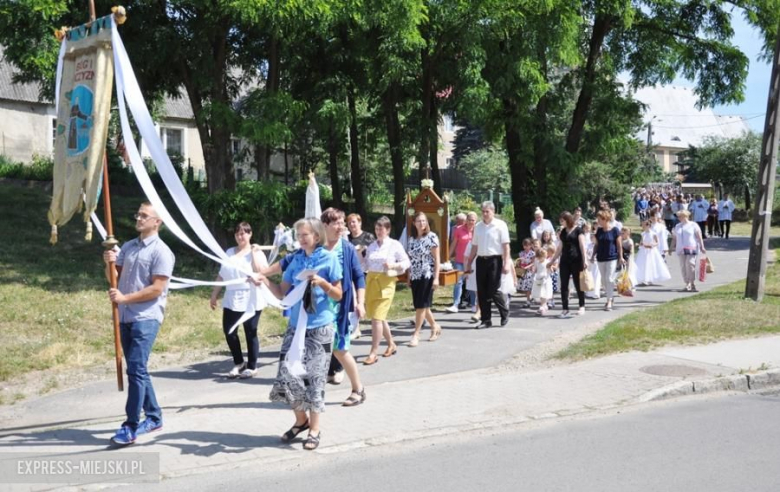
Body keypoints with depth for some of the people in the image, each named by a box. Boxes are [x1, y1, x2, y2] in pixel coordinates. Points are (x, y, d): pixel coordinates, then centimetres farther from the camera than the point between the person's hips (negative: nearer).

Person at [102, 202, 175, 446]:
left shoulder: (161, 252, -9)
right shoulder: (128, 247, 14)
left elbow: (157, 289, -15)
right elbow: (113, 277, 17)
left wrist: (124, 298, -15)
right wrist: (109, 263, -4)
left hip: (146, 318, -8)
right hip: (125, 317, 8)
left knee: (136, 370, -12)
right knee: (138, 370, 13)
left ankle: (131, 427, -8)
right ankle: (153, 417, 24)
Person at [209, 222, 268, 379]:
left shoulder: (256, 252, -2)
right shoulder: (229, 252, 12)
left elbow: (260, 272, -17)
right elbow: (221, 275, 15)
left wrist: (254, 253, -17)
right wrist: (214, 295, 14)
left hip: (250, 301, -5)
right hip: (231, 300, 5)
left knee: (250, 334, 2)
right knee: (229, 332, 3)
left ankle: (252, 367, 15)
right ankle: (238, 363, 23)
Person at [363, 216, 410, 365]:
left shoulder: (395, 245, -2)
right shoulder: (372, 245, 12)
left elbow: (407, 262, 0)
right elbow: (366, 265, 15)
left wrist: (393, 265, -16)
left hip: (385, 282, -6)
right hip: (371, 281, 6)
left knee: (377, 317, -11)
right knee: (378, 317, 14)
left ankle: (373, 353, -6)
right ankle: (391, 344, 34)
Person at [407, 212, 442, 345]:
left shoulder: (432, 237, -6)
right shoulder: (412, 239, 9)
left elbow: (436, 259, -8)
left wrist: (436, 278, -13)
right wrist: (409, 276, 12)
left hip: (427, 276, -6)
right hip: (415, 276, 6)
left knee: (421, 306, -5)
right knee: (422, 306, 10)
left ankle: (416, 334, 0)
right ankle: (435, 326, 30)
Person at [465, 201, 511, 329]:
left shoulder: (500, 225, -3)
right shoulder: (478, 227, 12)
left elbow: (505, 245, -7)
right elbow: (474, 247, 16)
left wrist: (506, 263, -14)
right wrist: (469, 264, 14)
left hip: (494, 260, -5)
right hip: (481, 260, 5)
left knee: (493, 290, -8)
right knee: (481, 292, 5)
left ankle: (505, 314, 17)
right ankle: (486, 320, 15)